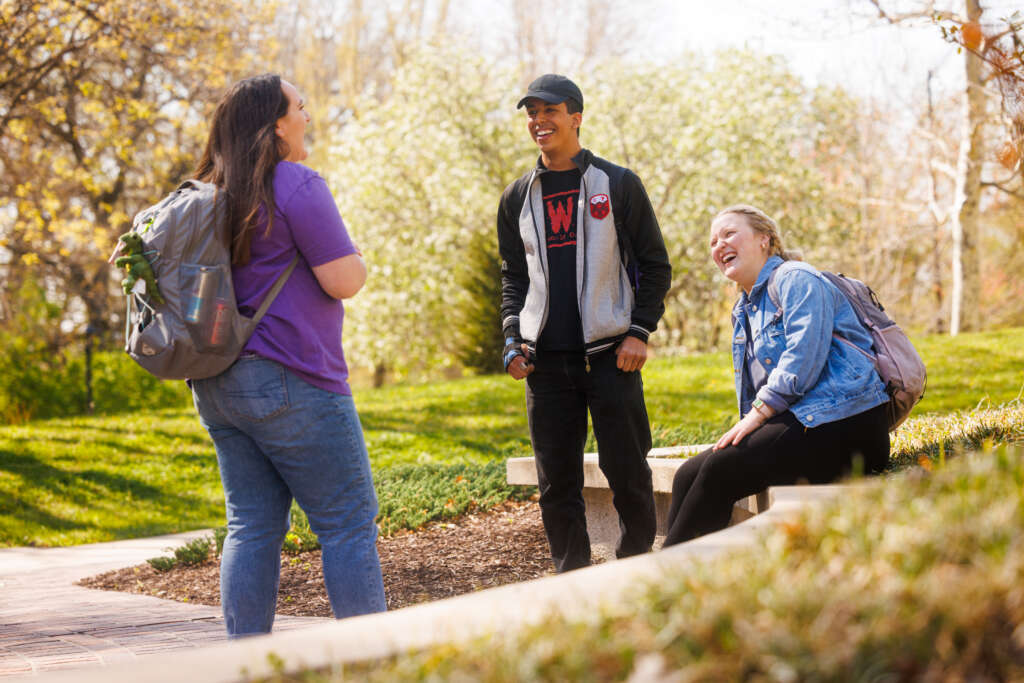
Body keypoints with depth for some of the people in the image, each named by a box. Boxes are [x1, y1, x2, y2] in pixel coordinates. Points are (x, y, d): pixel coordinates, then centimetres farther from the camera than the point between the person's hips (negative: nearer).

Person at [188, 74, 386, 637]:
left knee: (252, 527, 9)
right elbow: (342, 281, -13)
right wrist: (358, 260, 6)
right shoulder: (296, 185, -11)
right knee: (349, 522, -2)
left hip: (217, 387, 8)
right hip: (289, 380, -8)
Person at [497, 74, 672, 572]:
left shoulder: (618, 185, 2)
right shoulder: (518, 197, 13)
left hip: (610, 353, -3)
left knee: (627, 472, -2)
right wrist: (512, 337, 6)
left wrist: (639, 331, -6)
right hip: (546, 360, 3)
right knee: (556, 481, 3)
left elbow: (654, 265, 4)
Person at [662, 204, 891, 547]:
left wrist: (755, 416, -19)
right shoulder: (743, 310, 26)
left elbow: (804, 356, -16)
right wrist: (746, 426, 8)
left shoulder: (796, 279, -3)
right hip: (797, 421, 9)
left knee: (720, 470, -23)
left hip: (842, 425, -9)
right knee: (688, 475, -7)